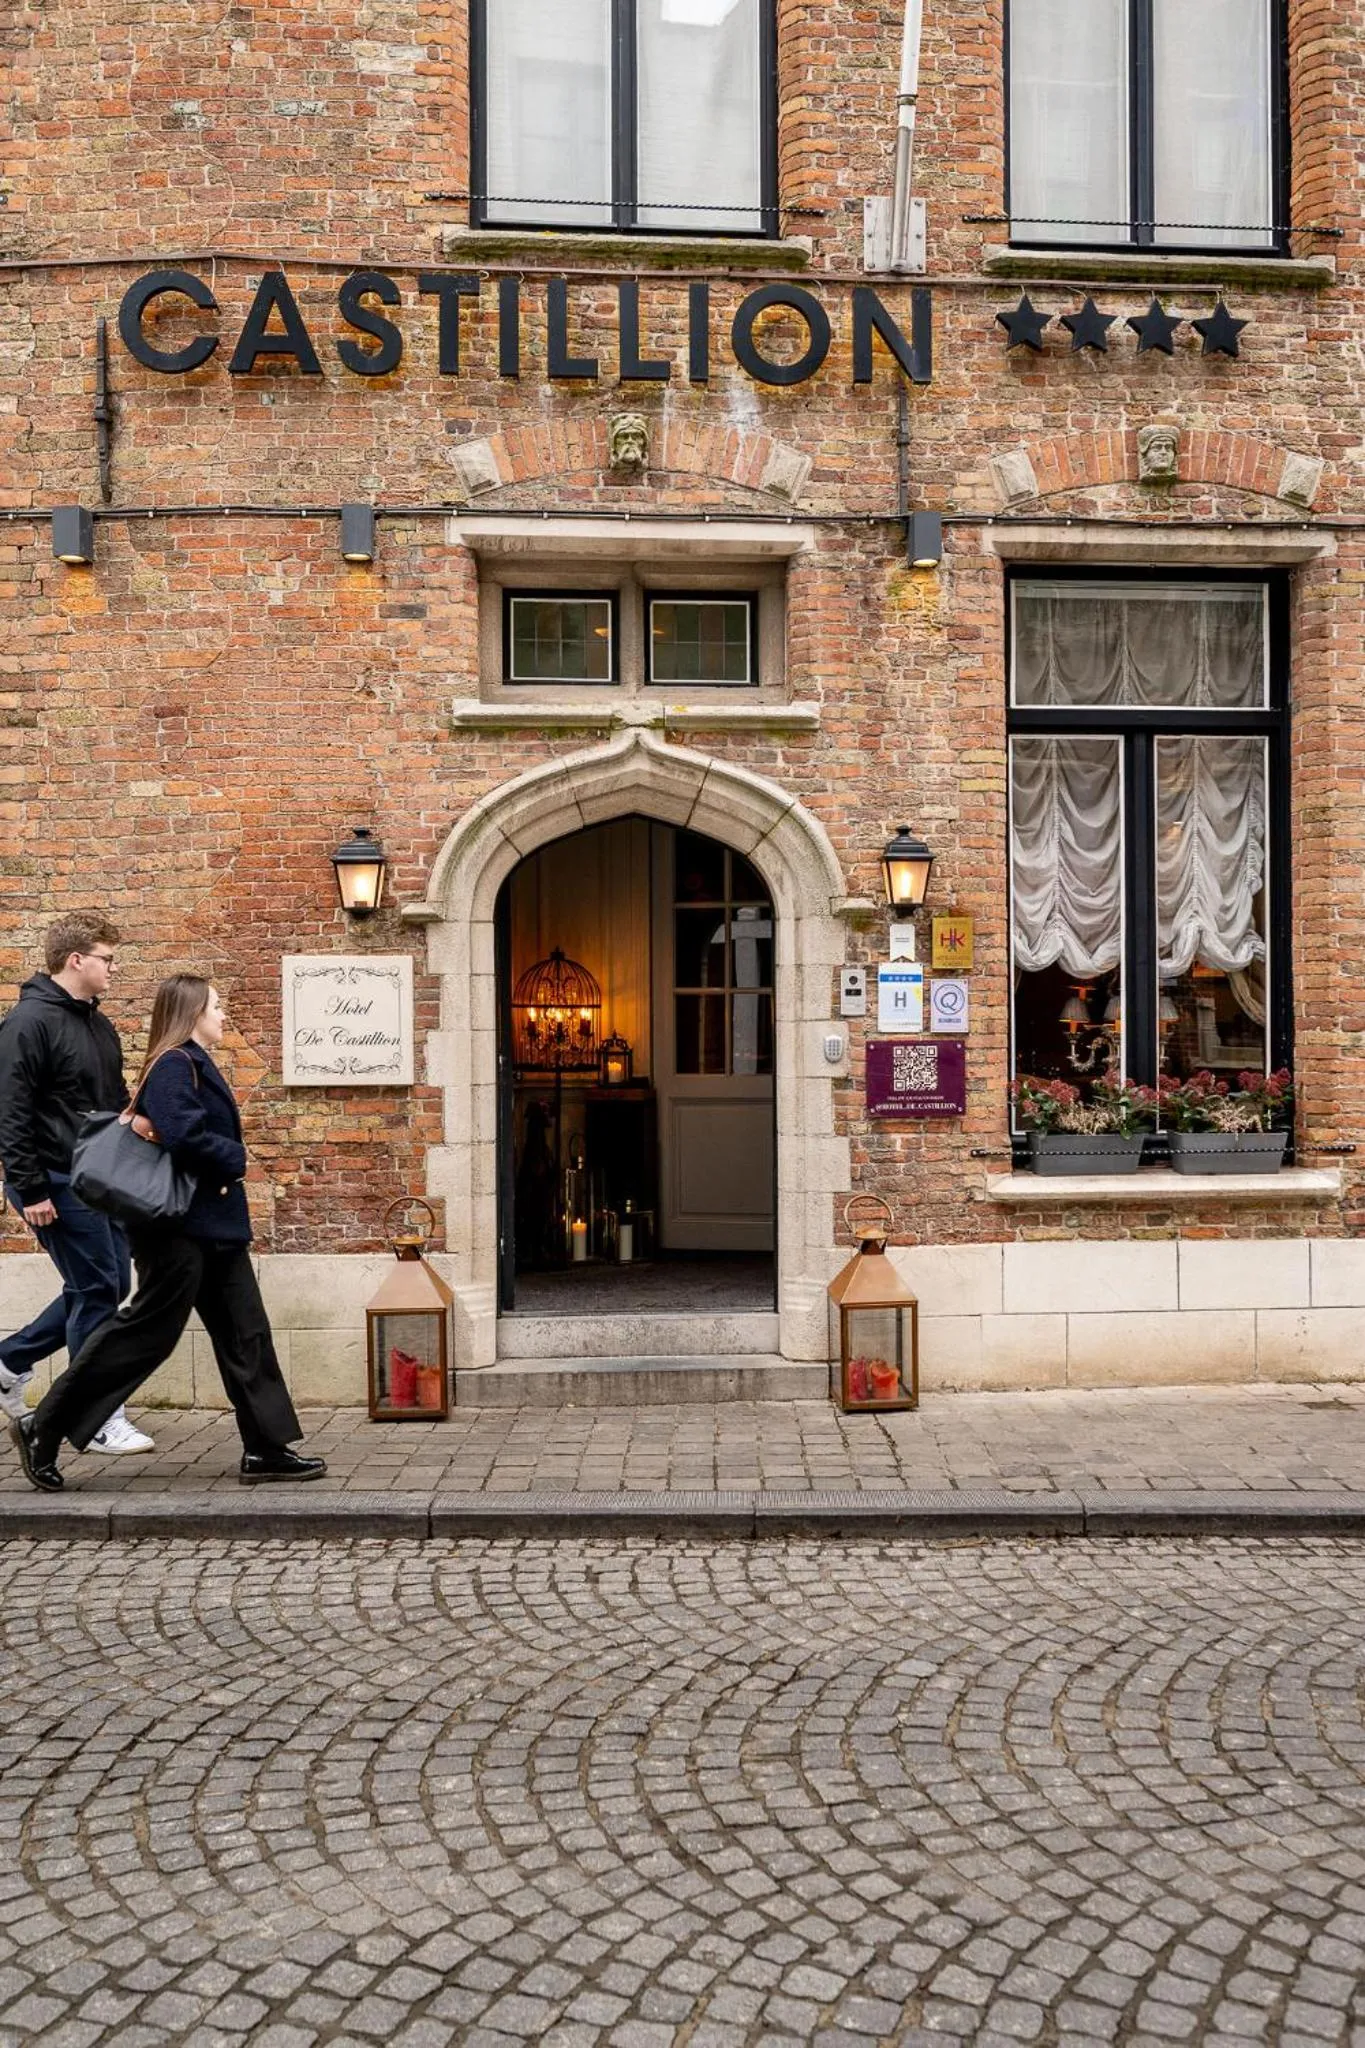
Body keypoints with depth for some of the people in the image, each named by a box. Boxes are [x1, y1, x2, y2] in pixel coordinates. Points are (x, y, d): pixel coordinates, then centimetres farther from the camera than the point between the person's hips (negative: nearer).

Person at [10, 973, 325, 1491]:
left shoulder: (195, 1066, 17)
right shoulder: (174, 1066, -15)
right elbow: (186, 1137, -27)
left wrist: (148, 1120, -8)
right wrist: (235, 1159, -12)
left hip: (213, 1226, 10)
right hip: (180, 1225, -10)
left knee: (244, 1332, 8)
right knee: (146, 1331, -4)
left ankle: (267, 1449, 13)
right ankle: (43, 1428, 9)